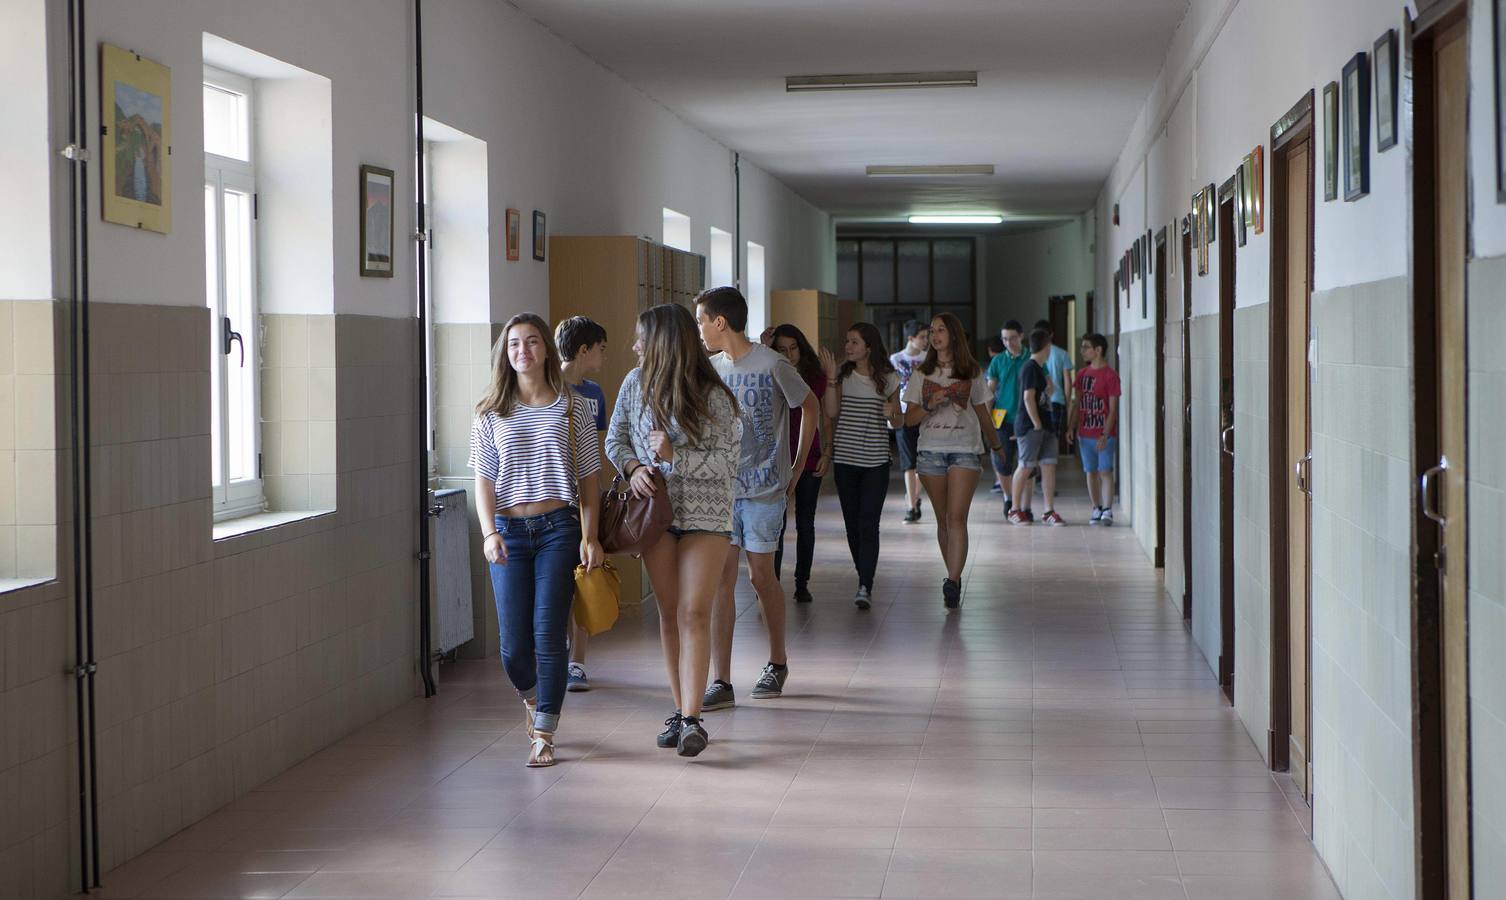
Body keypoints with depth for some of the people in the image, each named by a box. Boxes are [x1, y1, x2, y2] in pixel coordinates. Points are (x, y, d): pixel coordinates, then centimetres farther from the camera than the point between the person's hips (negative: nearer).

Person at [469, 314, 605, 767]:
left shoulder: (571, 406, 5)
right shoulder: (492, 412, 7)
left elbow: (587, 477, 5)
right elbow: (484, 479, 3)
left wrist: (589, 537, -3)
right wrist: (489, 532, -12)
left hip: (558, 528, -1)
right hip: (509, 531, 1)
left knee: (548, 636, -7)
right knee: (514, 645, 1)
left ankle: (543, 734, 2)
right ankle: (532, 700, 33)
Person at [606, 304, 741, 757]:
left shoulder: (712, 396, -12)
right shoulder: (635, 384, 1)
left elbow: (728, 463, -12)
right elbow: (615, 439, 10)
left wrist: (675, 457, -23)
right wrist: (633, 468, -10)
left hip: (705, 514, -4)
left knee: (694, 614, -10)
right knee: (669, 614, 8)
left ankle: (691, 719, -12)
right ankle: (681, 711, 16)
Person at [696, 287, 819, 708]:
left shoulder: (772, 365, -10)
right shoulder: (712, 368, 7)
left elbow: (810, 408, 1)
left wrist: (797, 467, 2)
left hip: (764, 488, -4)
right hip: (720, 487, 4)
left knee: (762, 576, 5)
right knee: (721, 578, -3)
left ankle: (777, 662, 27)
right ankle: (721, 681, -3)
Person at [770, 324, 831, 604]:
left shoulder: (817, 379, 4)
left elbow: (827, 420, 7)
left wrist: (828, 453, -3)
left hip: (809, 460, 2)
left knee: (805, 525, 8)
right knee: (776, 524, -6)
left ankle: (802, 584, 16)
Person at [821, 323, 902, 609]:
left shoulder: (888, 379, 0)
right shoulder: (843, 374, 5)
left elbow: (898, 423, 7)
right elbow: (832, 412, -4)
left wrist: (892, 414, -16)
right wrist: (831, 378, -9)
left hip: (876, 460, -3)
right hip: (845, 457, 3)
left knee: (868, 524, -12)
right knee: (852, 524, 7)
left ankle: (865, 587, -15)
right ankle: (865, 580, 21)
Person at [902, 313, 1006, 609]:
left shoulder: (972, 373, 8)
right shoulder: (922, 374, 10)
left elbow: (982, 413, 20)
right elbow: (909, 418, 6)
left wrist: (996, 445, 28)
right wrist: (930, 405, -12)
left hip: (964, 450, -2)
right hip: (931, 450, 2)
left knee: (957, 518, -14)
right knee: (943, 520, 6)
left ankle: (952, 582, -22)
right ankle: (955, 578, 16)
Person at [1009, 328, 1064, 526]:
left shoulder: (1040, 368, 17)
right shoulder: (1030, 368, -11)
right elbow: (1028, 398, -16)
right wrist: (1037, 424, -16)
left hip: (1045, 426, 9)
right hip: (1030, 426, -9)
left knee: (1049, 466, 3)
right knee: (1026, 467, -3)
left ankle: (1049, 511, 4)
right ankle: (1015, 510, 7)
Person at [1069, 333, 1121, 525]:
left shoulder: (1110, 375, -9)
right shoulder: (1082, 374, 10)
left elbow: (1113, 409, -11)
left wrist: (1105, 435, -17)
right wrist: (1070, 428, 8)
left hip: (1104, 435, -6)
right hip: (1085, 433, 6)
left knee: (1105, 471, -7)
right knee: (1091, 472, 9)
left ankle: (1107, 510, -6)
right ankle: (1096, 509, 16)